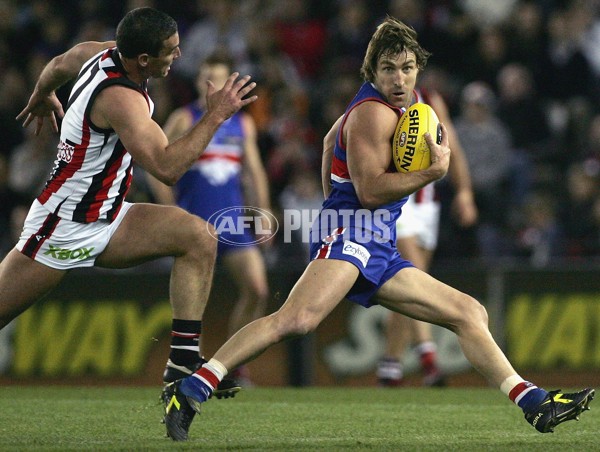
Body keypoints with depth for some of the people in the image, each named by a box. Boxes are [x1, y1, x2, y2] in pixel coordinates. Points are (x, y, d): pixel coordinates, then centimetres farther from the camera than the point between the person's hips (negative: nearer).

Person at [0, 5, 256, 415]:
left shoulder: (104, 54, 0)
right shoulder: (120, 99, -28)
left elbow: (58, 65, 22)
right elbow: (166, 168, -37)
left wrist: (42, 98, 44)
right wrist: (216, 115, -31)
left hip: (107, 221, 9)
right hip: (62, 229, -9)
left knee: (198, 237, -11)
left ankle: (183, 367, -14)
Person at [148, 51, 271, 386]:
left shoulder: (243, 124, 12)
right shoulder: (183, 120, -1)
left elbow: (254, 171, 18)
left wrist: (263, 211, 9)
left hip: (234, 222, 4)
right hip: (194, 224, -4)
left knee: (257, 289, -6)